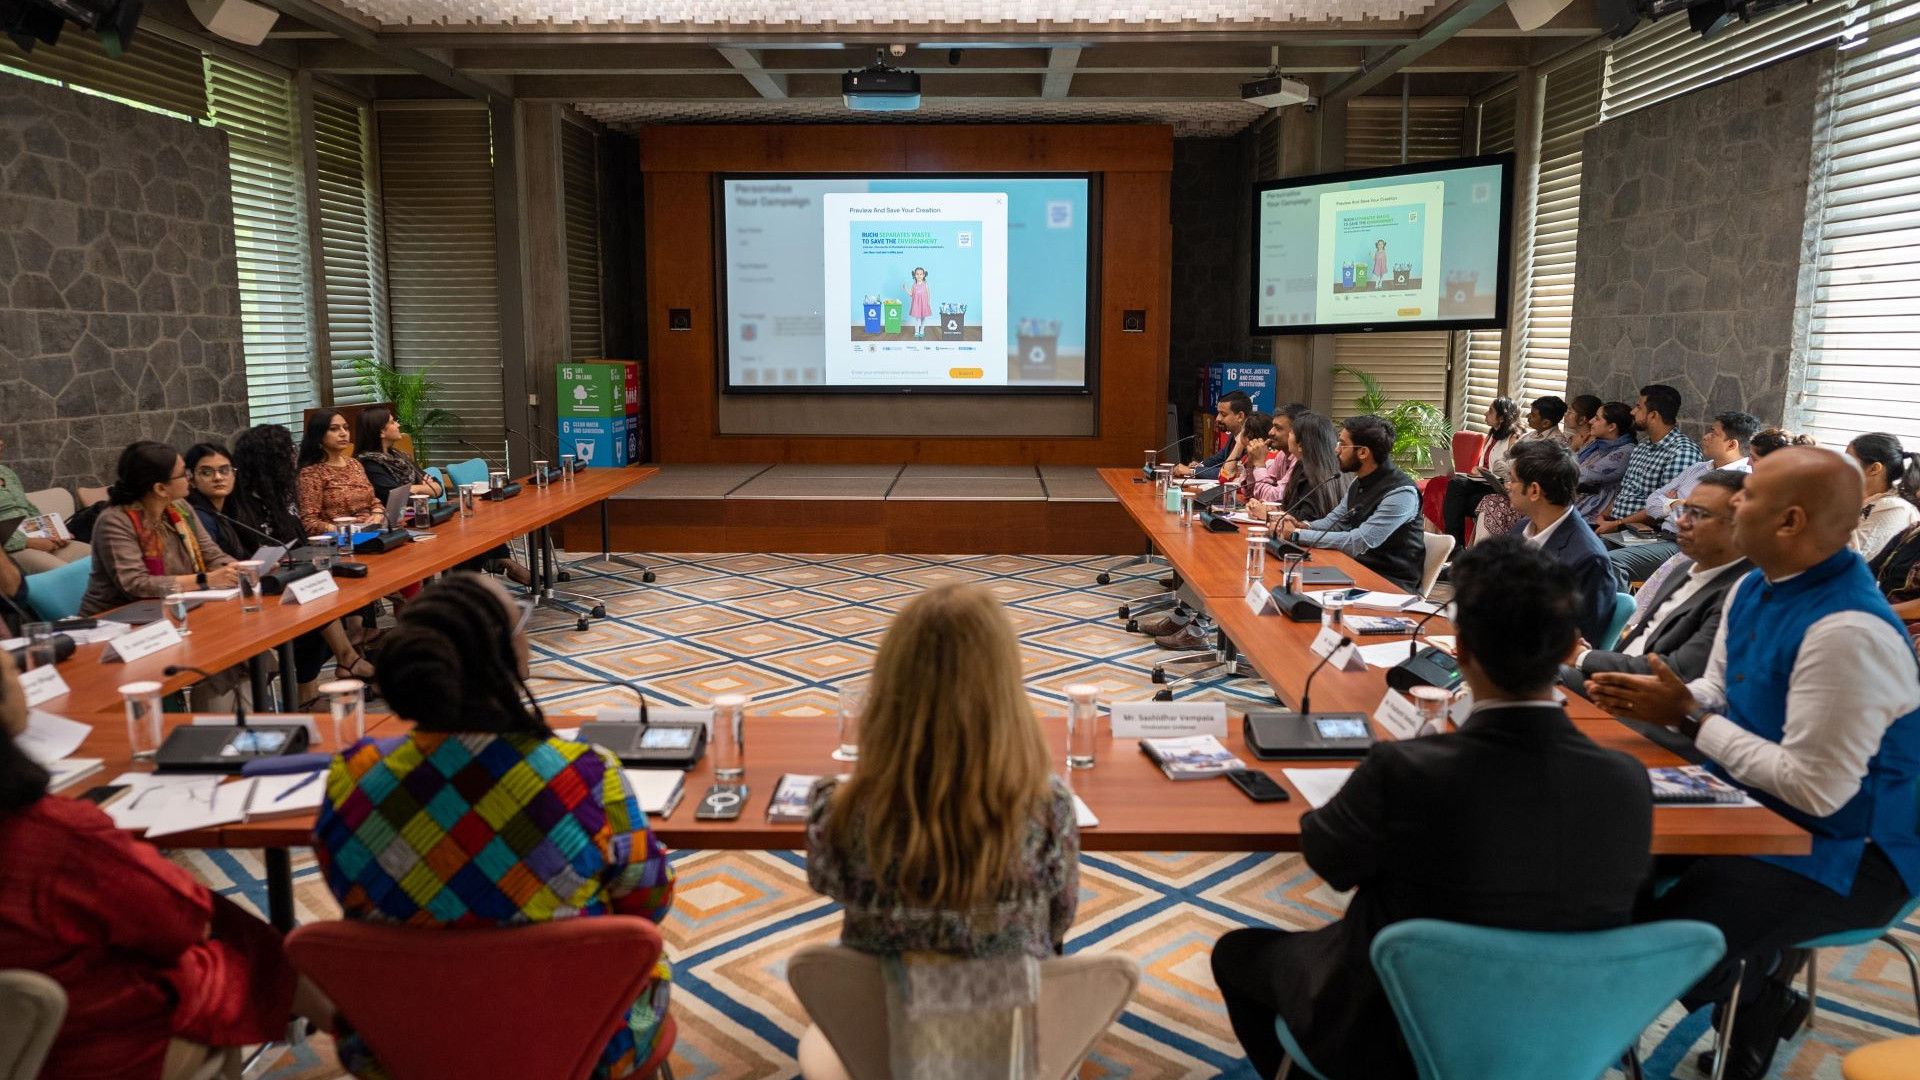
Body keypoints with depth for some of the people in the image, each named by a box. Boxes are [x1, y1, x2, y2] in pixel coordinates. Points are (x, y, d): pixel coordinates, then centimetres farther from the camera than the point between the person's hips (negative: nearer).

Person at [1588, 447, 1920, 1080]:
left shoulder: (1847, 632, -29)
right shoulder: (1752, 588, 2)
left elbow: (1815, 789, -28)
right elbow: (1716, 695, 12)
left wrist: (1686, 718, -21)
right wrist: (1661, 700, -11)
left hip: (1844, 848, -9)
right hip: (1754, 805, 9)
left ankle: (1760, 992, 13)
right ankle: (1756, 977, 21)